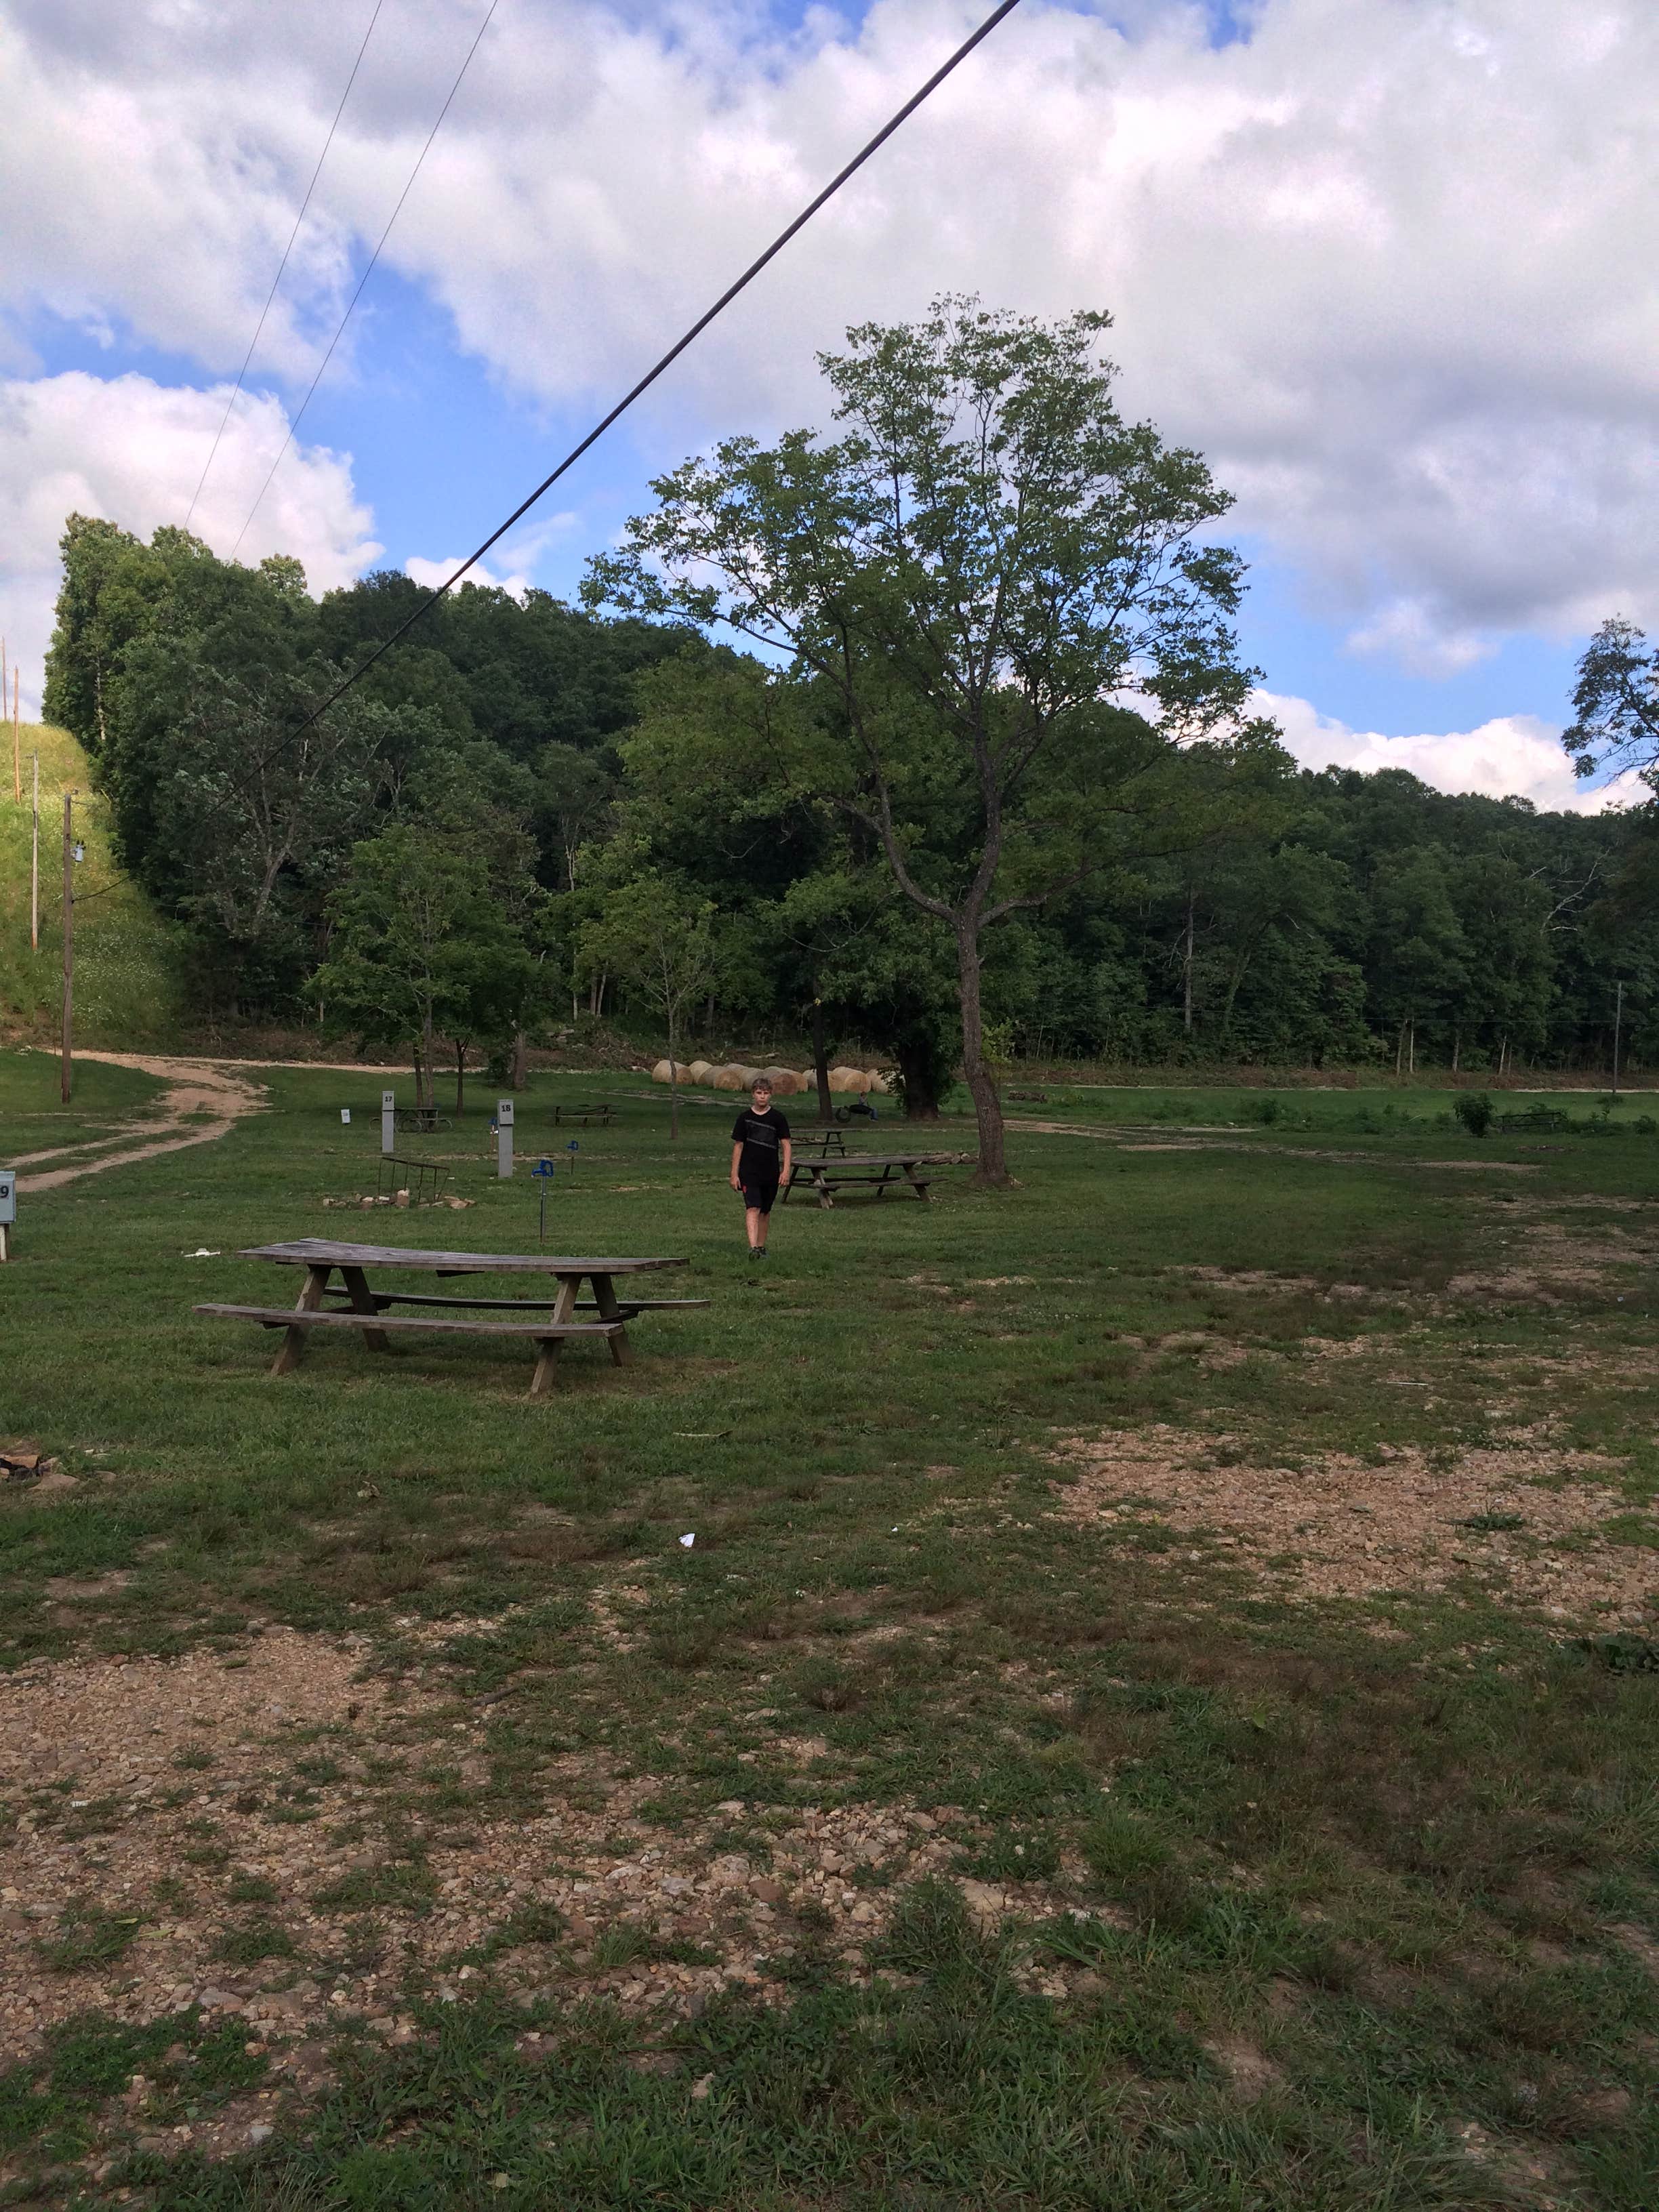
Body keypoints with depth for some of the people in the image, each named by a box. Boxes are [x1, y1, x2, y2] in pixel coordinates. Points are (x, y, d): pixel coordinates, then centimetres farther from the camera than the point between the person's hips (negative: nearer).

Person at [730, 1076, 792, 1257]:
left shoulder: (777, 1118, 2)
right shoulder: (745, 1117, 1)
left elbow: (785, 1144, 3)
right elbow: (738, 1146, 4)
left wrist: (786, 1170, -8)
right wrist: (734, 1174, 1)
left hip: (771, 1173, 2)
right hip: (749, 1172, -2)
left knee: (764, 1212, 12)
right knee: (752, 1209, -16)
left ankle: (761, 1247, 24)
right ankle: (753, 1247, -27)